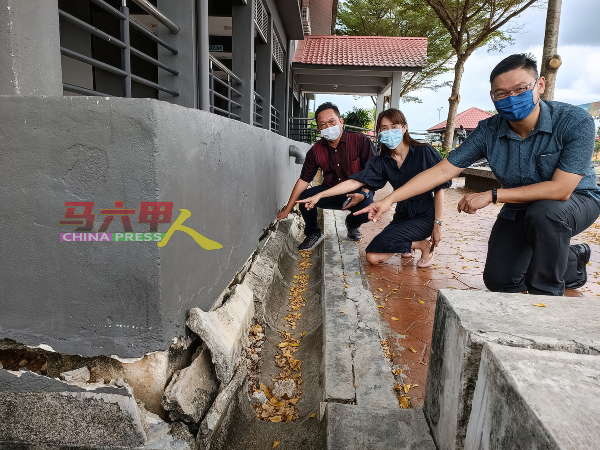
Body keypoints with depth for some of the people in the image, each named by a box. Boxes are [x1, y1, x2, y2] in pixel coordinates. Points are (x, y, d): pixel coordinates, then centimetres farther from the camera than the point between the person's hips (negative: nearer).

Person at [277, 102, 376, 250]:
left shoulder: (360, 140, -12)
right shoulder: (316, 151, -3)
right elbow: (304, 180, -3)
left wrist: (363, 194, -30)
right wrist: (287, 209, -6)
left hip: (357, 192, -2)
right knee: (304, 197, -21)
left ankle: (352, 224, 8)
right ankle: (313, 234, 8)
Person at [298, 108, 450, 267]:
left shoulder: (424, 152, -12)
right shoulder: (382, 162, -1)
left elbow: (439, 188, -10)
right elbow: (355, 182, -11)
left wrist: (438, 224, -14)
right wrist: (319, 195, -20)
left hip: (425, 216, -5)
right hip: (402, 215, 5)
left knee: (380, 244, -22)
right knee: (372, 257, -4)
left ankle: (424, 245, 1)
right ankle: (408, 245, 20)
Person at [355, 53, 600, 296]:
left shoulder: (575, 122, -27)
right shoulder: (488, 131, -16)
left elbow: (561, 189, -34)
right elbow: (442, 171, -19)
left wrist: (491, 195, -33)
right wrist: (389, 199, -27)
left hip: (576, 198, -4)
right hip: (519, 209, 4)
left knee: (544, 212, -40)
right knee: (498, 281, 3)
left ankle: (545, 295, -13)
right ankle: (573, 261, 28)